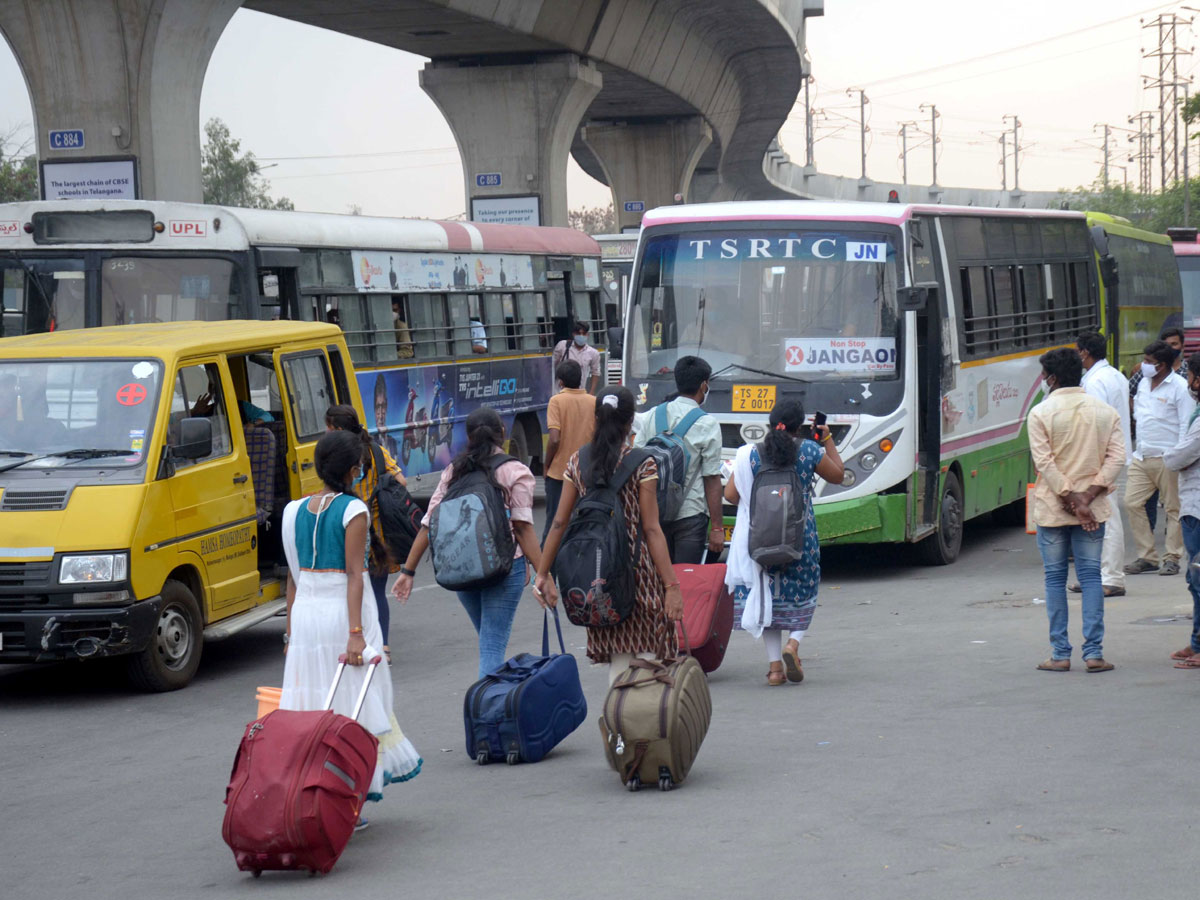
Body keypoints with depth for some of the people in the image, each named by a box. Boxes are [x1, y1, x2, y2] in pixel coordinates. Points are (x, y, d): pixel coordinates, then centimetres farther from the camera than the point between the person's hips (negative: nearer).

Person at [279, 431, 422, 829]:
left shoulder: (294, 510, 7)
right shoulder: (353, 510, -10)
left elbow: (293, 574, 11)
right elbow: (354, 573, -15)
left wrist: (290, 631, 16)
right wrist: (356, 633, -18)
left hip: (304, 612, 5)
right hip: (342, 612, -5)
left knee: (309, 703, 10)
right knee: (352, 702, 3)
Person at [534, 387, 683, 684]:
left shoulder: (577, 462, 3)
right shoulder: (642, 464, -8)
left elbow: (559, 522, 3)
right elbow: (651, 529, -13)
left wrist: (543, 574, 9)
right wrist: (671, 585, -13)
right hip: (638, 570, -4)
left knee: (618, 661, 14)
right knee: (646, 655, 2)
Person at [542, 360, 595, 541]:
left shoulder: (557, 401, -9)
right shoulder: (594, 402, 2)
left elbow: (554, 439, -16)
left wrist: (547, 466, -3)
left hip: (559, 471, -3)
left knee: (554, 521, 4)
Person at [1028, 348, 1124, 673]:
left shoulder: (1041, 413, -6)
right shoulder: (1105, 411, 5)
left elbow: (1045, 463, -13)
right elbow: (1116, 458, -4)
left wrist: (1072, 502, -12)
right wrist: (1087, 497, -9)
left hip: (1052, 508, -2)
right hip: (1093, 510, 2)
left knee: (1055, 579, 5)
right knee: (1091, 576, 6)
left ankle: (1060, 655, 5)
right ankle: (1094, 652, -1)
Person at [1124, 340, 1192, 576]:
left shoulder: (1180, 387, -9)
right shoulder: (1143, 384, 13)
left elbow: (1187, 426, -11)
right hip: (1141, 457, 7)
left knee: (1173, 508, 1)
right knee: (1132, 503, -1)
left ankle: (1172, 559, 8)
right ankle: (1146, 556, 6)